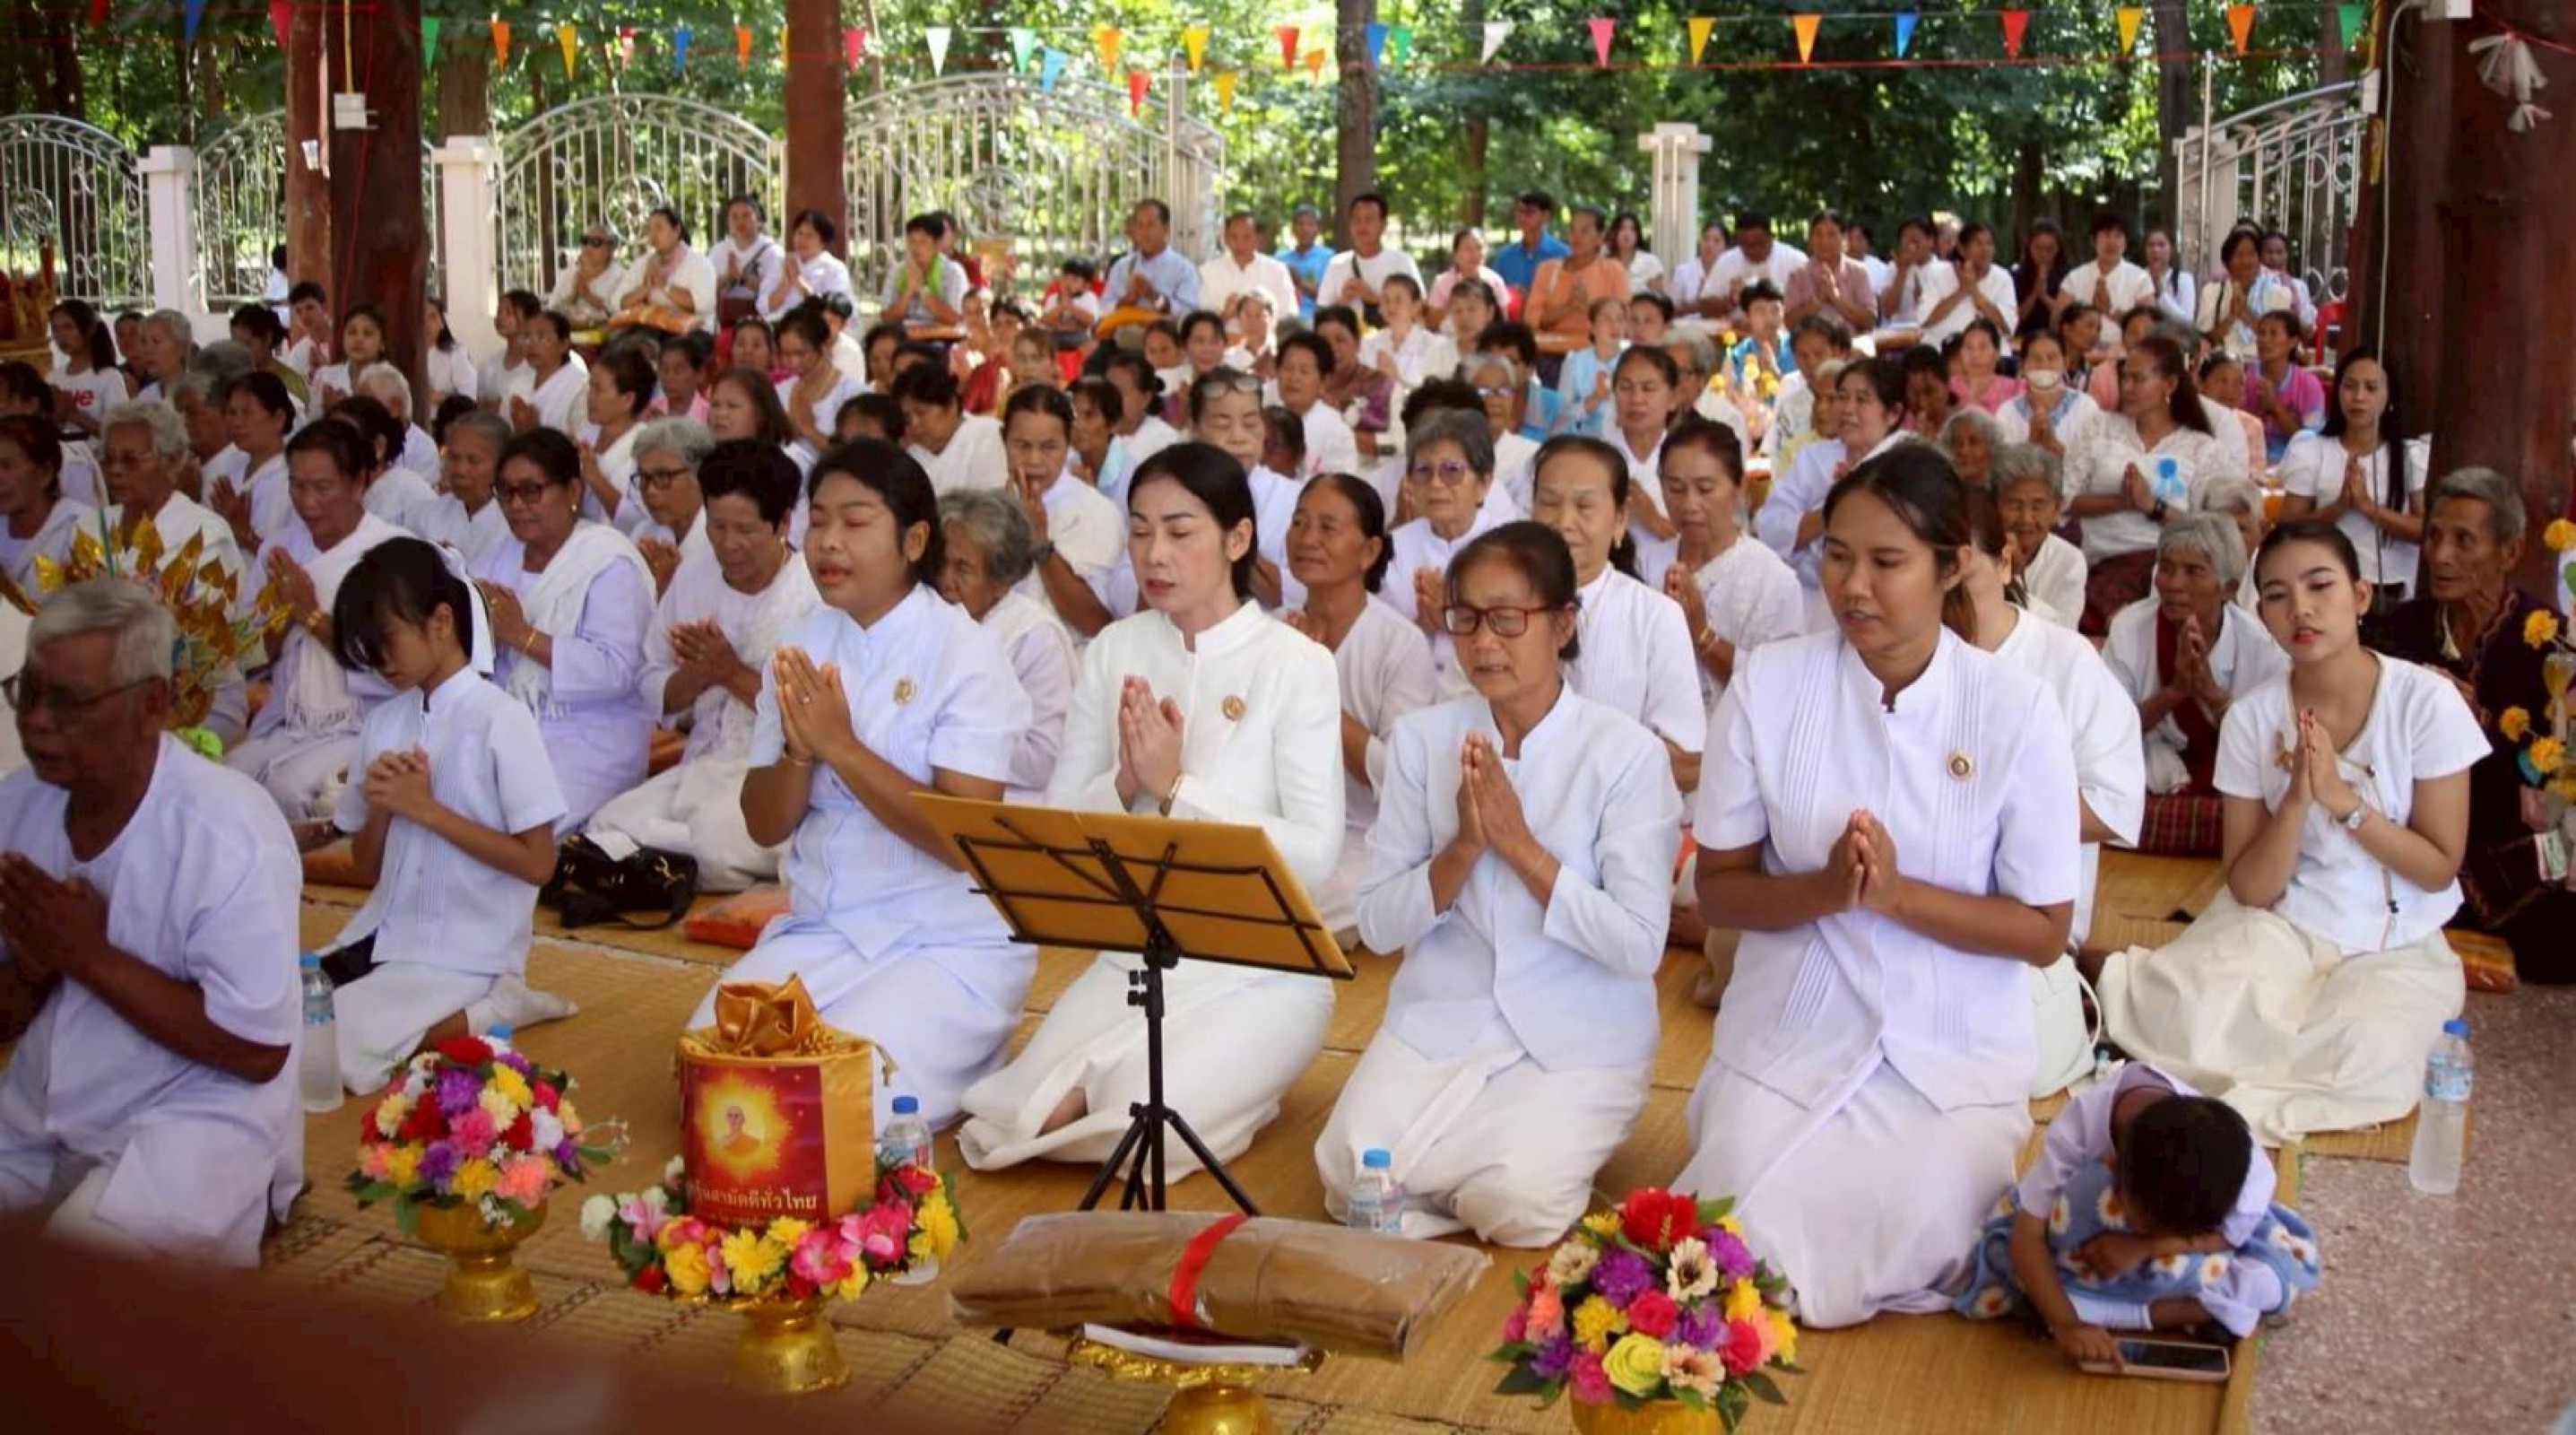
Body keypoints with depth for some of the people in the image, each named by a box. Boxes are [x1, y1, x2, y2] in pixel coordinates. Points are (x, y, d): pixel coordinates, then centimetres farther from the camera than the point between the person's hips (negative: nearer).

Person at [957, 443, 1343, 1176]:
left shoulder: (1296, 664, -8)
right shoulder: (1113, 651, 4)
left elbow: (1316, 853, -15)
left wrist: (1175, 788, -20)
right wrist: (1126, 784, -17)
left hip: (1260, 972, -3)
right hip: (1133, 957, 4)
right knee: (1028, 1110, -18)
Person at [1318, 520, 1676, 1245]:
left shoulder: (1627, 752, -8)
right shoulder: (1420, 739, 1)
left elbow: (1639, 944, -14)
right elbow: (1377, 926, -1)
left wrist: (1518, 843, -20)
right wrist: (1464, 847, -18)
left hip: (1580, 1037, -3)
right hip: (1440, 1019, 3)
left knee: (1516, 1206, -25)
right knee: (1350, 1177, -20)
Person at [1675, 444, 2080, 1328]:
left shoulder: (2016, 711, -9)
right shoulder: (1768, 685, -6)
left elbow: (2044, 931, -6)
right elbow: (1718, 890, -1)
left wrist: (1896, 892, -20)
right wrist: (1823, 889, -21)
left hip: (1952, 1051, 0)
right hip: (1790, 1037, 1)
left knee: (1909, 1268, -17)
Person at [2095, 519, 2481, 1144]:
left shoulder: (2427, 701, -12)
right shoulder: (2252, 718, -7)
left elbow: (2439, 869, -8)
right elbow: (2252, 890, -7)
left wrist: (2343, 799, -22)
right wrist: (2297, 798, -24)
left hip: (2396, 944, 1)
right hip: (2281, 925, 0)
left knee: (2369, 1061, -30)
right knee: (2193, 1011, -32)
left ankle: (2212, 1086, -6)